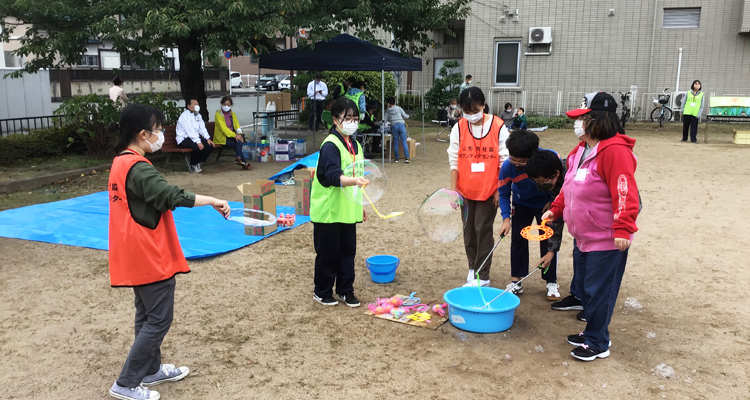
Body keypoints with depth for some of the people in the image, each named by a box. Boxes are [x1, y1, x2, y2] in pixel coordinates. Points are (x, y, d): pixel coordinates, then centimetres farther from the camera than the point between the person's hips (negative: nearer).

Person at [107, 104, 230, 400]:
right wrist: (213, 201, -25)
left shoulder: (120, 162, 10)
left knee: (147, 315, 20)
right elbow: (172, 196, -30)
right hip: (149, 256, -10)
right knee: (159, 320, 0)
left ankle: (152, 370, 34)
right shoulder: (138, 168, -21)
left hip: (134, 256, 10)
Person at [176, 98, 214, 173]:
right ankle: (193, 165, -10)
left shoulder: (198, 115, 15)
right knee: (198, 147, -34)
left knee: (210, 145, -13)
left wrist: (208, 138, -7)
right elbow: (190, 131, -24)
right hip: (183, 139, -8)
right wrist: (198, 142, -33)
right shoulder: (185, 116, -14)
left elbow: (202, 128, 10)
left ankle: (198, 163, 1)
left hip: (195, 137, 8)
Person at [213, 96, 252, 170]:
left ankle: (238, 159, -30)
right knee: (238, 143, -26)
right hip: (221, 137, -5)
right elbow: (223, 128, -16)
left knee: (239, 141, -27)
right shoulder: (218, 114, -5)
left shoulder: (232, 114, 15)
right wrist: (234, 135, -27)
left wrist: (239, 134, -16)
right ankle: (244, 163, -30)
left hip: (232, 135, 5)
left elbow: (237, 125, 7)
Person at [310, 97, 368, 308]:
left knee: (348, 250, 12)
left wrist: (360, 205, 19)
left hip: (347, 210, 7)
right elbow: (334, 176, -29)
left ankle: (346, 290, 25)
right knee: (328, 252, 4)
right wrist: (354, 181, -46)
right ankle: (322, 292, 20)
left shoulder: (355, 145, 10)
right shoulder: (330, 145, -15)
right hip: (328, 209, -7)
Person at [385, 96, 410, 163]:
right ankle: (406, 158, -7)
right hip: (401, 125, 0)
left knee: (396, 143, 7)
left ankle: (397, 158, 9)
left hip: (394, 126, 0)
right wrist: (408, 116, 29)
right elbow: (405, 116, 8)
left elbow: (385, 120, 11)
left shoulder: (387, 111, 10)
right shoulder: (399, 108, 9)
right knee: (404, 142, -1)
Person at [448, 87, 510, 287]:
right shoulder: (459, 128, -2)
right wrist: (453, 188, -5)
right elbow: (454, 160, 0)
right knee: (469, 231, 11)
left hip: (489, 190, -3)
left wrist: (500, 189, -6)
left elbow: (505, 162, -5)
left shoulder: (499, 128, -9)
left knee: (483, 230, -1)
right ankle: (473, 270, 27)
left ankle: (482, 277, 9)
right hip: (466, 190, 3)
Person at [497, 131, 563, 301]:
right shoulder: (507, 166, -29)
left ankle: (551, 283, 13)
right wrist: (506, 218, -21)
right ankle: (516, 281, 13)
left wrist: (552, 201, -19)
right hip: (521, 204, 2)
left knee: (548, 242, 0)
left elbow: (560, 182, -16)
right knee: (518, 240, 3)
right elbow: (503, 193, -13)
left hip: (546, 204, -1)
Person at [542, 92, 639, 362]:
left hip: (607, 239, -10)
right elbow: (570, 187, 20)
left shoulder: (615, 151, -21)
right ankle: (593, 332, 36)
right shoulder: (582, 150, 10)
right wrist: (555, 209, 17)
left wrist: (623, 228, -30)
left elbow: (625, 193, -26)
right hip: (583, 236, 10)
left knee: (598, 291, 1)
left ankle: (597, 343, 17)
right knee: (584, 285, 19)